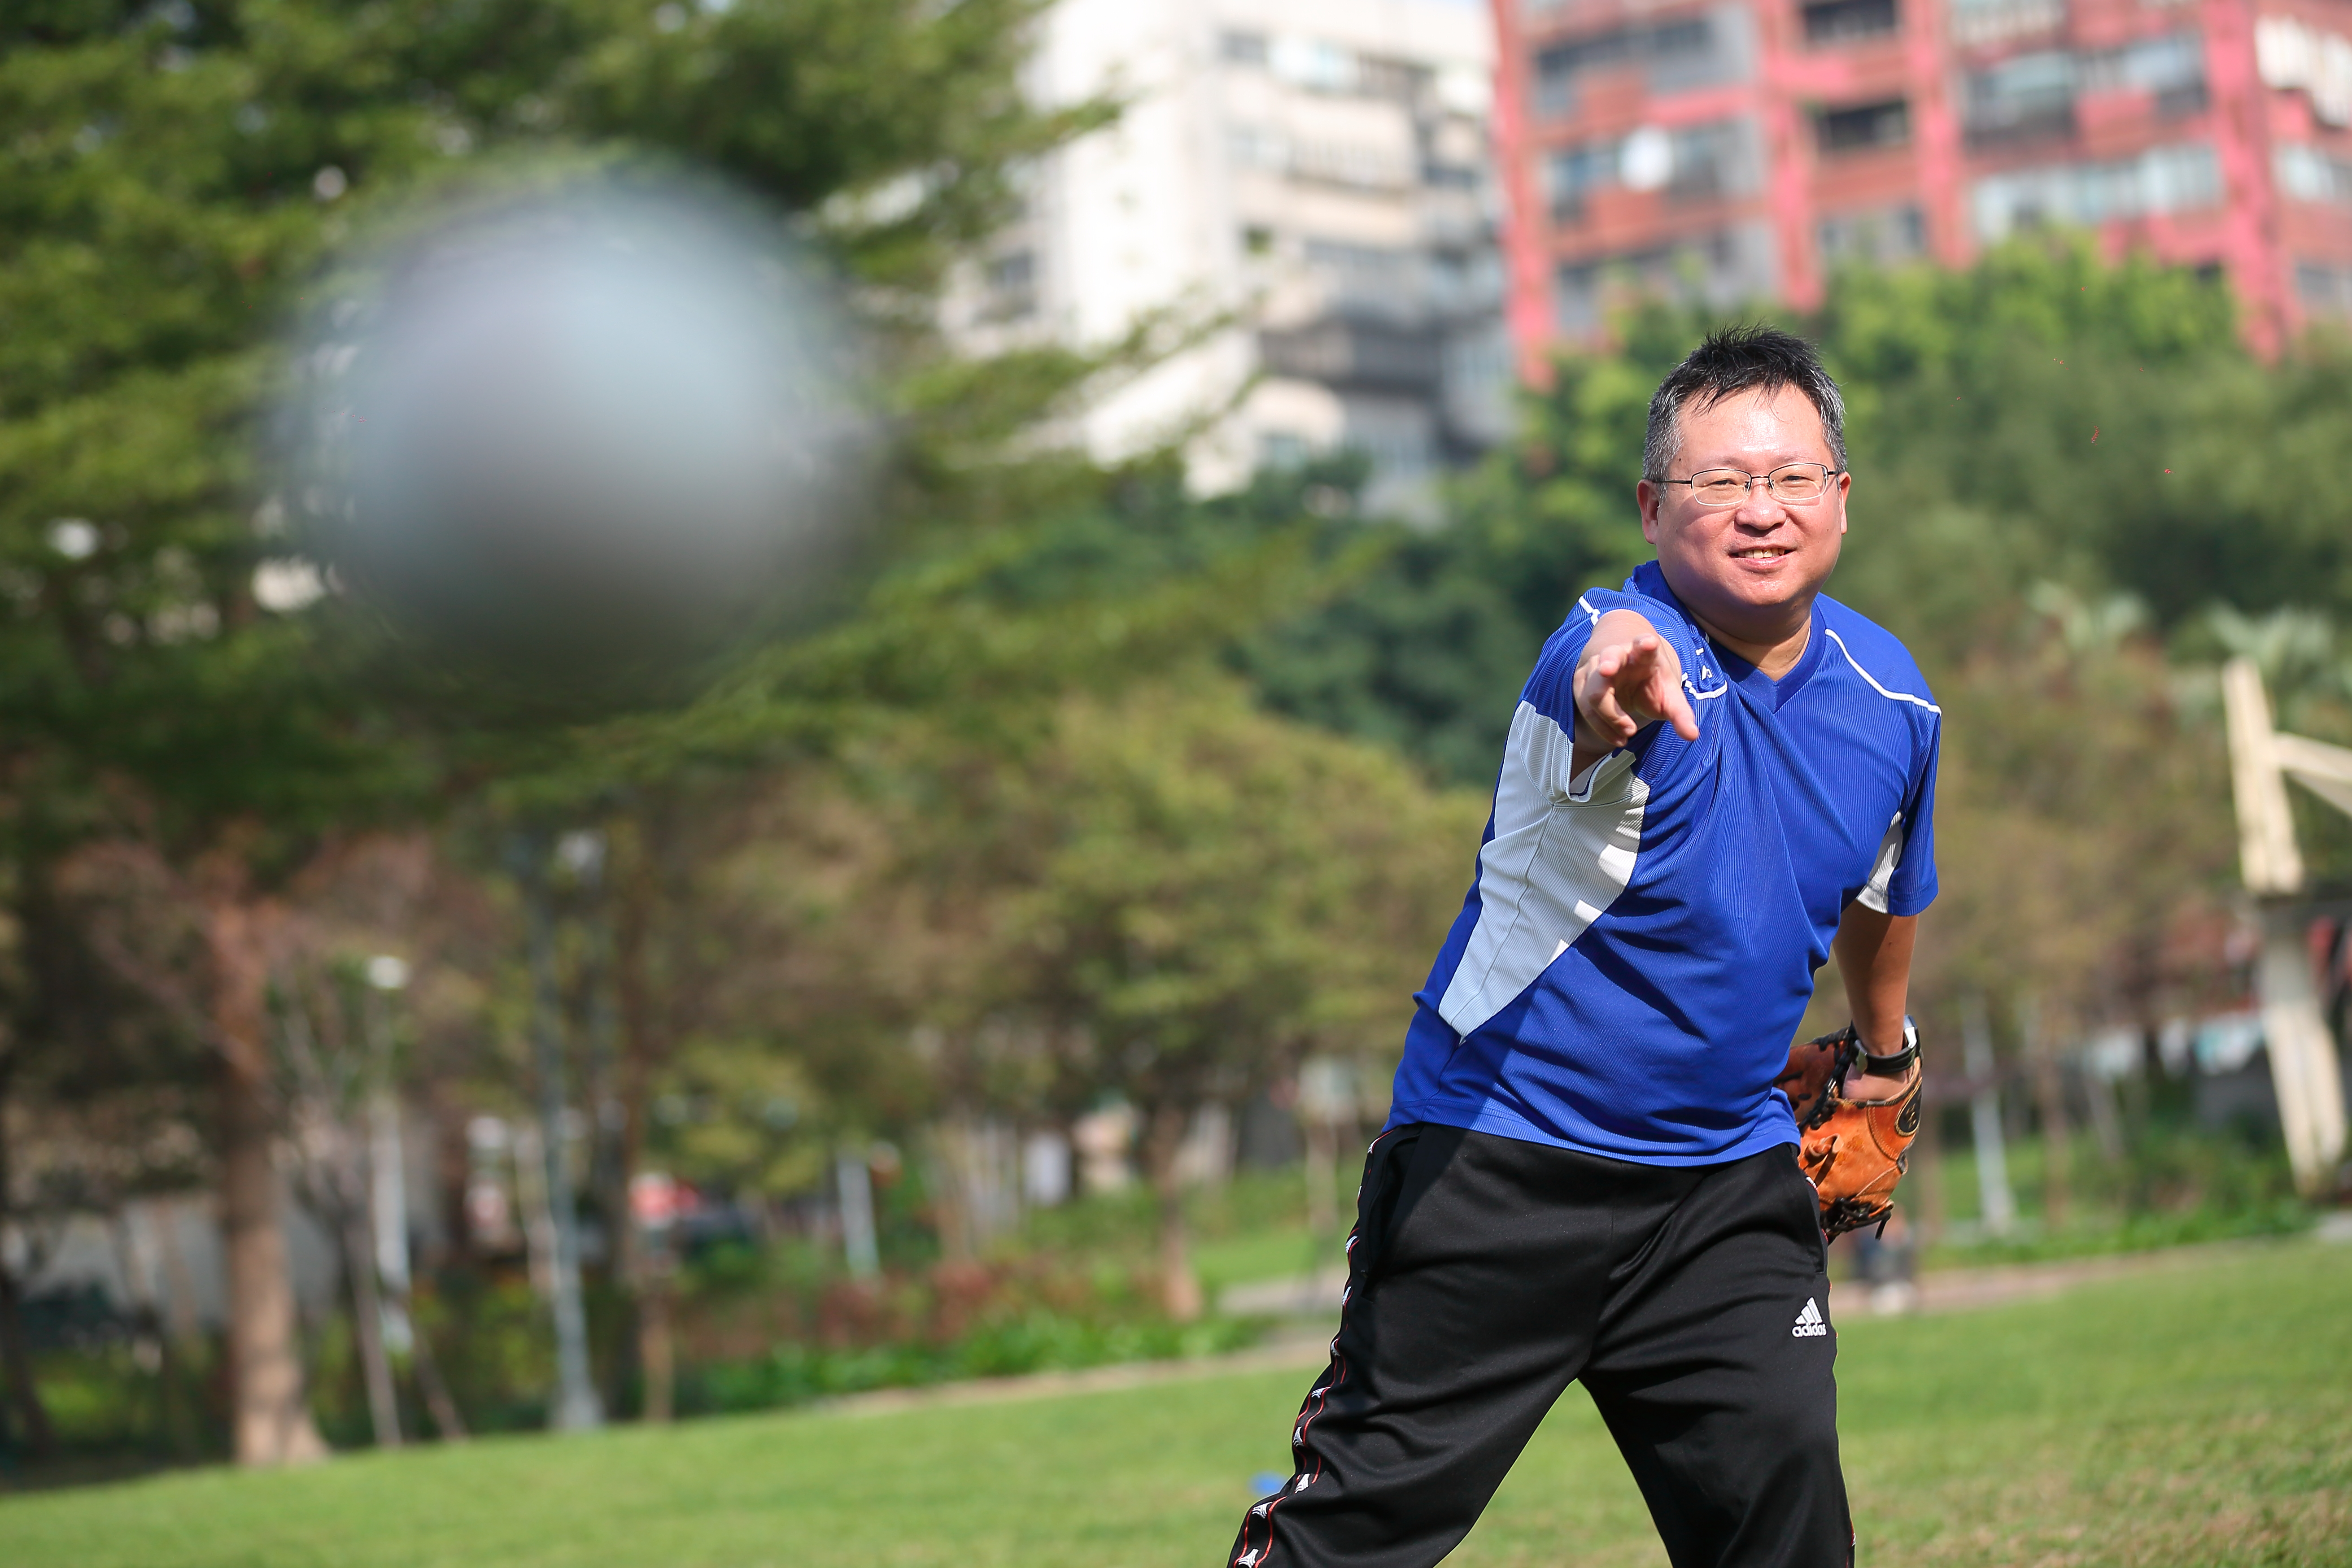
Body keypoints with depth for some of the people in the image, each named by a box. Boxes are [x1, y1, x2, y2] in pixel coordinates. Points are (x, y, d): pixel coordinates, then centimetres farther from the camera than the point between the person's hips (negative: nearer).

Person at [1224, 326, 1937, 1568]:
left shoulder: (1891, 699, 2)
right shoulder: (1616, 650, -19)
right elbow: (1597, 713, -45)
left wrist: (1885, 1052, 36)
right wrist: (1612, 702, -68)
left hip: (1728, 1181, 5)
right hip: (1501, 1161, -5)